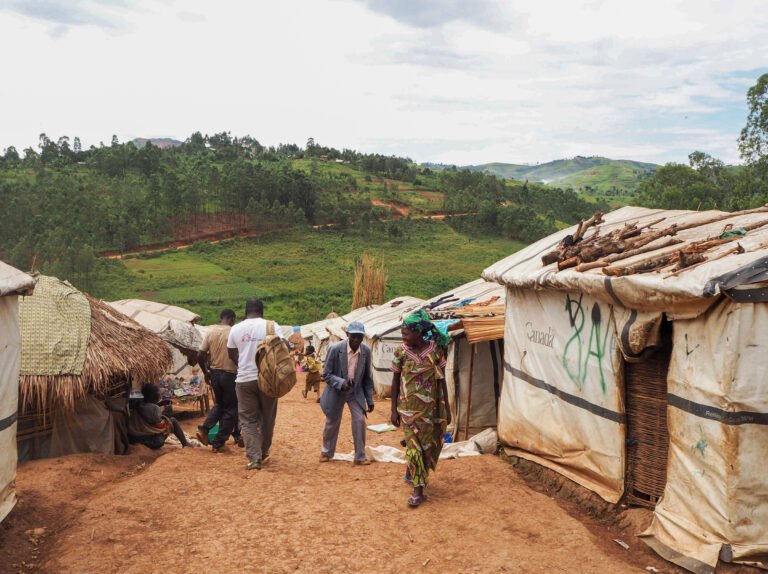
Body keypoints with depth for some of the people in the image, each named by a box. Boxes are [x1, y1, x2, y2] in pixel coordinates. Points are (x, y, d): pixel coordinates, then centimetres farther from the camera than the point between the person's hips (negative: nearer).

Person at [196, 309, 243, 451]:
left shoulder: (210, 331, 1)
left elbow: (200, 356, -1)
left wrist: (206, 372, 12)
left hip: (214, 373, 5)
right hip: (230, 374, -5)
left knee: (219, 404, 25)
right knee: (231, 409, 8)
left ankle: (204, 429, 10)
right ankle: (218, 443, 9)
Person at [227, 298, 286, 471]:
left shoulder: (236, 329, 4)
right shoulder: (271, 325, -4)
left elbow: (232, 354, 14)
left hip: (244, 380, 1)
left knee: (248, 420, 6)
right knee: (267, 418, 16)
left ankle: (254, 458, -4)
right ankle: (263, 453, 27)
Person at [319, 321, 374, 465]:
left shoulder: (366, 351, -11)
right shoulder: (336, 349, -21)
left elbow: (367, 377, 0)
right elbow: (326, 375, -15)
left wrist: (370, 399, 0)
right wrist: (341, 383, -32)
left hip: (356, 393, 2)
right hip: (337, 392, -2)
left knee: (360, 421, -9)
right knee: (332, 423, 10)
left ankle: (360, 456, 5)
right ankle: (326, 452, 33)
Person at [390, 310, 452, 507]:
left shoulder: (435, 350, -5)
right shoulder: (401, 352, -6)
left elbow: (441, 380, 2)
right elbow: (395, 381, 1)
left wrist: (446, 407, 2)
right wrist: (393, 410, -1)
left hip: (431, 407, 2)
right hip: (409, 408, -2)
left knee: (430, 443, 11)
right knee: (415, 444, -2)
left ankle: (411, 473, 35)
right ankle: (418, 489, 4)